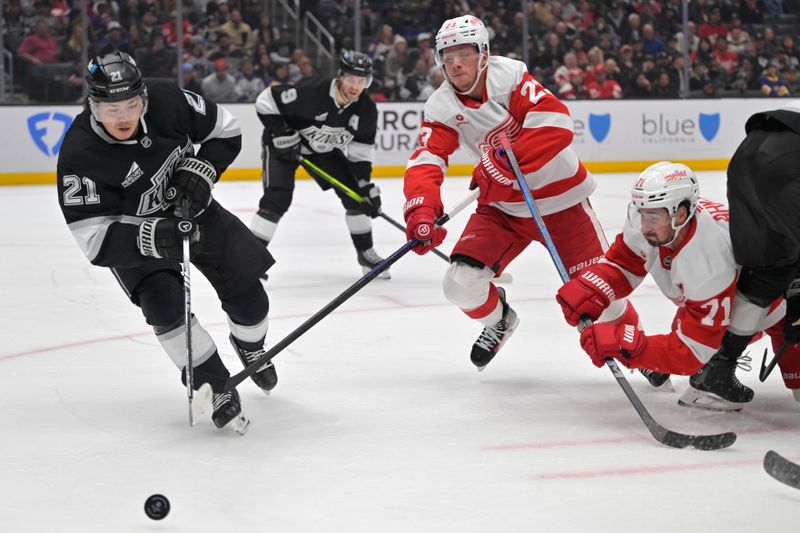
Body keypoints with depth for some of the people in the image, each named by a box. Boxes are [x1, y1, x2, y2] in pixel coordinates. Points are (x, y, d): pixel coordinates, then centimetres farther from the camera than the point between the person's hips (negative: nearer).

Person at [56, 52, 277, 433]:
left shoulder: (166, 100, -23)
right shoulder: (79, 155, -31)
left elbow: (225, 130, -5)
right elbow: (95, 240, -31)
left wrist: (199, 171, -21)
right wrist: (152, 238, -46)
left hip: (190, 207, 3)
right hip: (134, 232, -3)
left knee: (247, 293, 2)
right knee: (164, 304, -27)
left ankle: (251, 349, 38)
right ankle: (218, 388, -9)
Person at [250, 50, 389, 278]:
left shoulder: (367, 110, -16)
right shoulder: (312, 95, -35)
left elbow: (359, 150, -5)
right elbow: (266, 99, -26)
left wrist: (366, 184, -12)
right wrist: (281, 133, -28)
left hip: (325, 149, 6)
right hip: (284, 143, -6)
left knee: (354, 193, 1)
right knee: (278, 197, -22)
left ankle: (365, 252, 18)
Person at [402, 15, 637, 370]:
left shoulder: (509, 75, -19)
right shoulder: (441, 108, -9)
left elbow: (555, 123, -31)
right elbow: (425, 163, -20)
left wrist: (502, 165, -35)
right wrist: (421, 210, -40)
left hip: (559, 199, -3)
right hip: (502, 206, 3)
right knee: (462, 283, -12)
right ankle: (497, 320, 23)